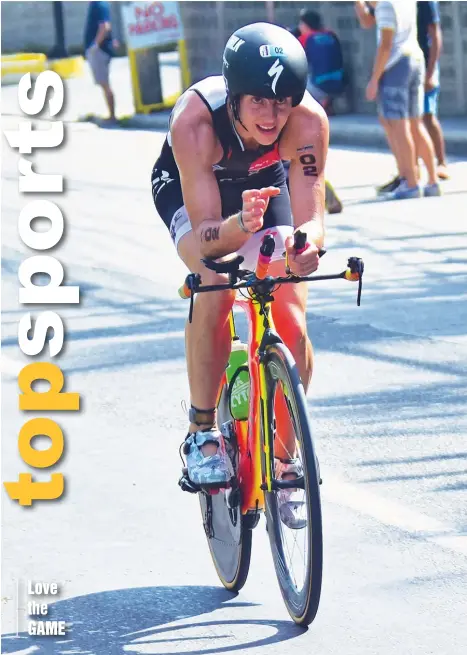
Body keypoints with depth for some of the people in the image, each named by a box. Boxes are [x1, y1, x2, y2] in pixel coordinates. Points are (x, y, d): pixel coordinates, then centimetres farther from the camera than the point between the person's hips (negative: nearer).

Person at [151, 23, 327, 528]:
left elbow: (311, 217, -37)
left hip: (264, 184, 2)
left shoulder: (309, 121, -35)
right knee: (215, 284, -32)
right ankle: (202, 431, -17)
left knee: (293, 330, -11)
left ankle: (283, 459, 10)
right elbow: (204, 232, -40)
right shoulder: (194, 121, -40)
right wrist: (241, 226, -61)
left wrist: (305, 245, -60)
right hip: (188, 189, -2)